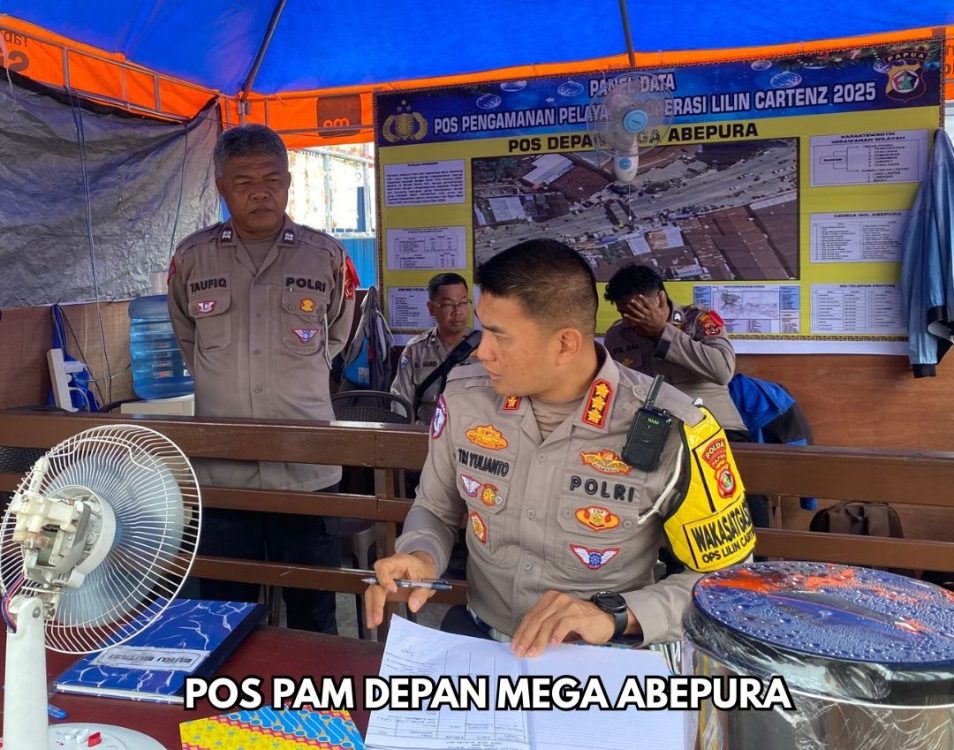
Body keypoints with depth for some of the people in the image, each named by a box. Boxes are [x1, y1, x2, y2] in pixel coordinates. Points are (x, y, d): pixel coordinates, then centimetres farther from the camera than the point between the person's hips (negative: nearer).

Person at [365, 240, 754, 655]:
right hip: (478, 637, 3)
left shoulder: (670, 431, -17)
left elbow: (728, 574, -7)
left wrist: (616, 616, -21)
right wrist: (421, 558, -10)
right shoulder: (464, 396, -5)